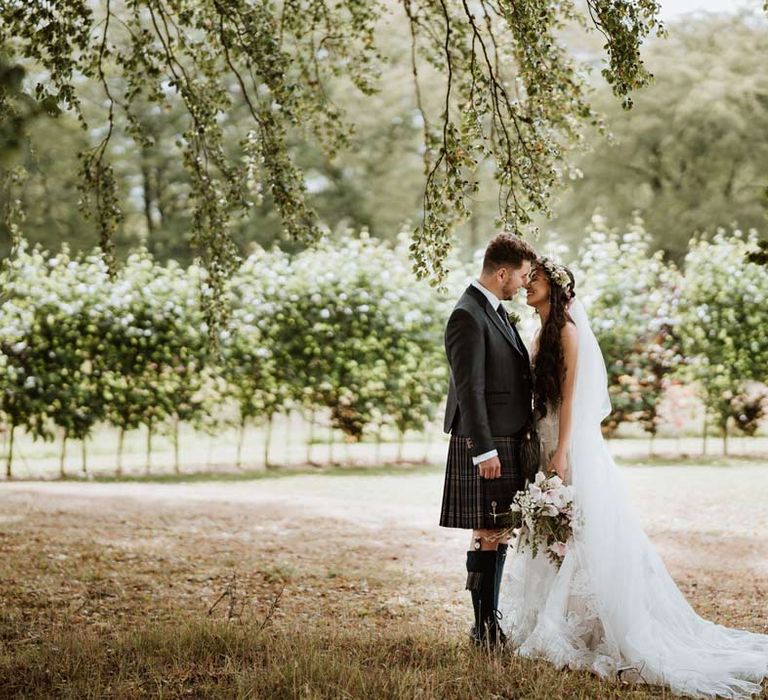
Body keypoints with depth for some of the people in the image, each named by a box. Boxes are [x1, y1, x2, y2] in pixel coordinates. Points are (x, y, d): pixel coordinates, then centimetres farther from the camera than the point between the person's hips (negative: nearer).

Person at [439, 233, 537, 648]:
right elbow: (469, 388, -20)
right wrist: (484, 450, -21)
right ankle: (484, 628, 2)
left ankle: (490, 620, 22)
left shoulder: (494, 311, 16)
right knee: (488, 536, -4)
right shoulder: (468, 316, -16)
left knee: (498, 535, 14)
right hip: (486, 445, -10)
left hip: (508, 440, 10)